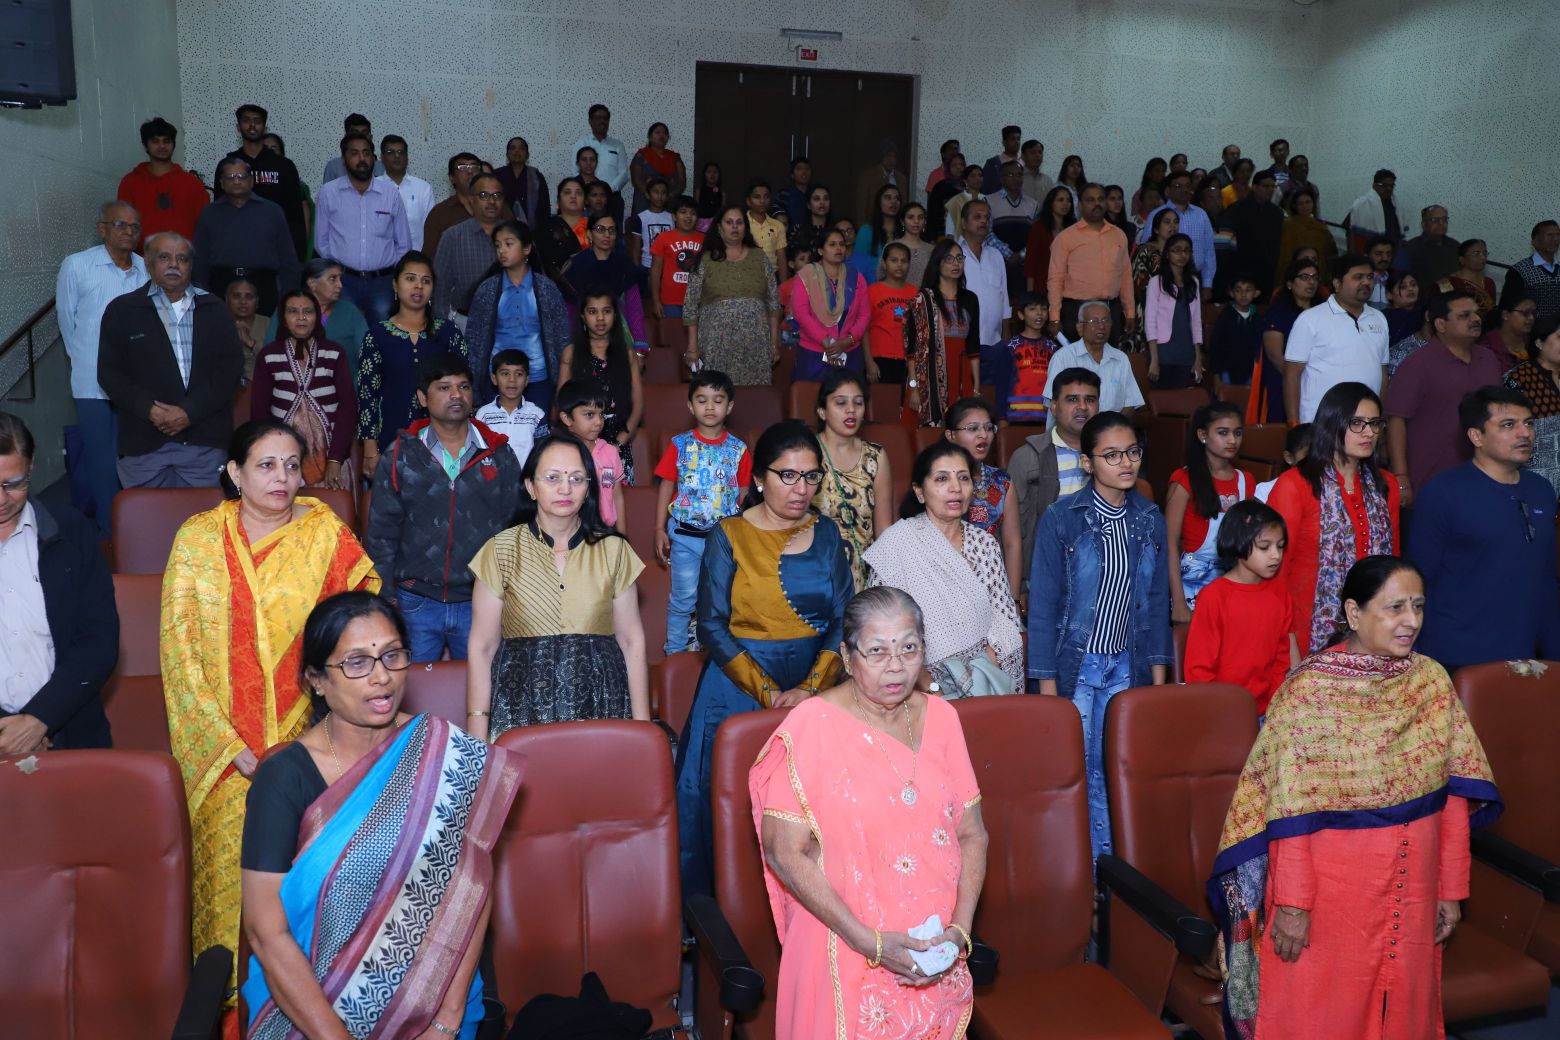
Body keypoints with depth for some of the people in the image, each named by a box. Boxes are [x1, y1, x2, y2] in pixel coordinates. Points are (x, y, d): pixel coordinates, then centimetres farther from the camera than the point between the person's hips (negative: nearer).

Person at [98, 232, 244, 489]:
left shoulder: (214, 310, 11)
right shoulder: (121, 310, 8)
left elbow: (231, 366, 2)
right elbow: (109, 372, 3)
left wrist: (190, 412, -9)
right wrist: (149, 410, -13)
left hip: (203, 440, 1)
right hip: (144, 442, -1)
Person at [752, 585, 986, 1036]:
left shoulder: (940, 717, 1)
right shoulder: (812, 725, -14)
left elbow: (972, 834, 4)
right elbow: (785, 852, -15)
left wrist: (960, 930, -9)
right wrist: (871, 943, -17)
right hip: (845, 957, -4)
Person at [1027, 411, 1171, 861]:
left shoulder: (1150, 519, 4)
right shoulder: (1060, 518, -10)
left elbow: (1158, 599, 10)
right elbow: (1043, 603, -8)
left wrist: (1158, 670, 7)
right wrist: (1047, 680, -9)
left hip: (1127, 664, 4)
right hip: (1074, 662, -3)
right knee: (1075, 768, 3)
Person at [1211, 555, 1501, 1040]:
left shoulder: (1432, 682, -2)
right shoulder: (1310, 689, -17)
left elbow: (1453, 797, 3)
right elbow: (1292, 810, -16)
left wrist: (1451, 888, 5)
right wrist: (1293, 903, -15)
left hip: (1411, 887, 5)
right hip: (1331, 885, -4)